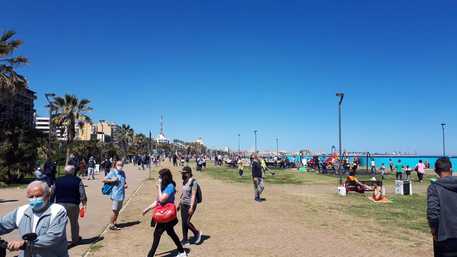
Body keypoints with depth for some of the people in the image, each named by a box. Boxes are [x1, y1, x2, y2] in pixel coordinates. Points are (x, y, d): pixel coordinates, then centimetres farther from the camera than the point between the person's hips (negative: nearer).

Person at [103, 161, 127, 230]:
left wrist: (126, 185, 3)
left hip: (122, 194, 7)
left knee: (118, 210, 15)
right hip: (116, 194, -7)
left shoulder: (123, 173, 11)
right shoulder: (112, 173, -8)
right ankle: (111, 225, 9)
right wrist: (112, 180, -19)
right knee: (115, 210, -3)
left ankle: (114, 223, 27)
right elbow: (104, 180, -7)